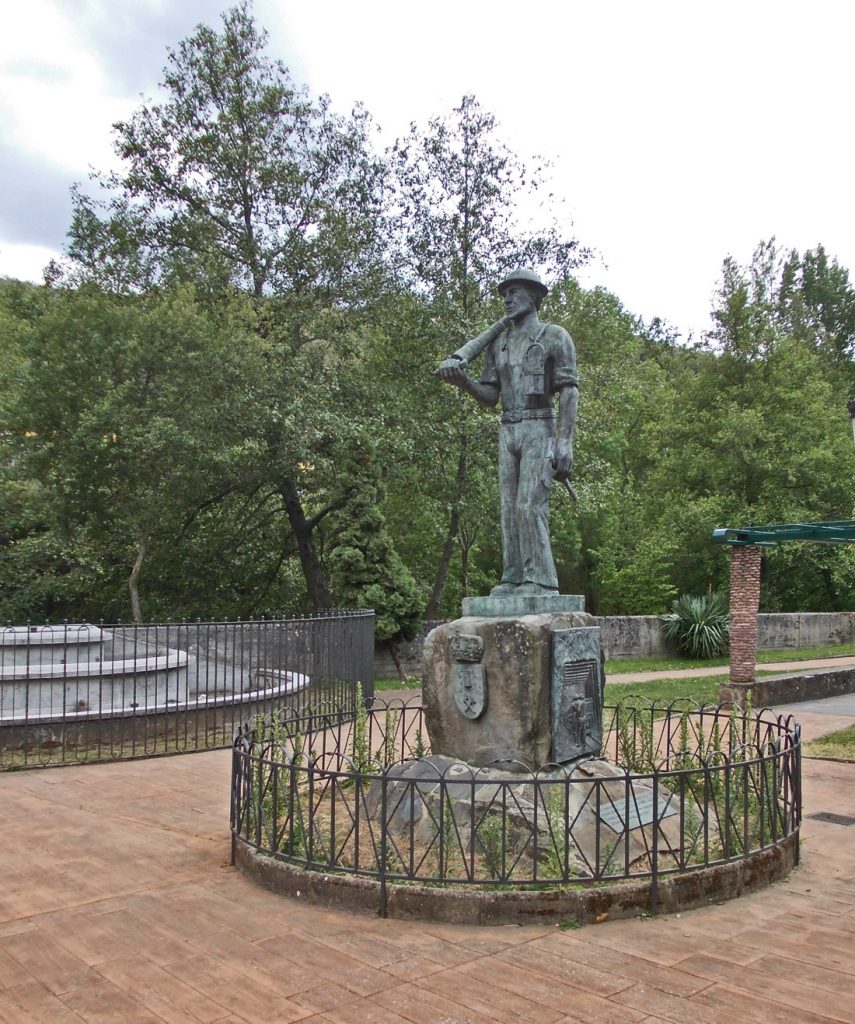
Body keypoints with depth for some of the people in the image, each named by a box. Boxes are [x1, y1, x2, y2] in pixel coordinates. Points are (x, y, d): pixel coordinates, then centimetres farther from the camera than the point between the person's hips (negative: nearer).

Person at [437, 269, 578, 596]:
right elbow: (489, 395, 13)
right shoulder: (498, 343, 18)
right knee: (509, 507, 2)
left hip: (539, 429, -6)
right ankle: (513, 580, 5)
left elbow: (569, 390, -6)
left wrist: (565, 441, -16)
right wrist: (461, 380, -8)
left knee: (531, 504, -14)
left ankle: (540, 581, -12)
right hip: (507, 431, 6)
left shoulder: (554, 336, 2)